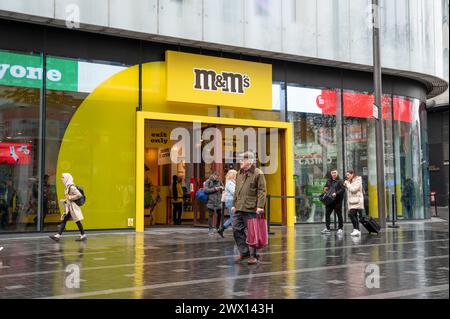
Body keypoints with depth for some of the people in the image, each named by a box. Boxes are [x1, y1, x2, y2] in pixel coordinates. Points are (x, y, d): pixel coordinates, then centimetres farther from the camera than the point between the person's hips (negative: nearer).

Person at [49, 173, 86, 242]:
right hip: (69, 208, 9)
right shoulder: (67, 187, 11)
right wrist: (64, 200, 10)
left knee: (77, 221, 0)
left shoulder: (71, 187, -17)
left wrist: (70, 198, -17)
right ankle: (58, 236, -1)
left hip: (73, 207, -9)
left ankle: (83, 236, 10)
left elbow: (79, 195, -24)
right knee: (64, 220, 3)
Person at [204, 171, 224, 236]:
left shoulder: (219, 181, 11)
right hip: (211, 201, -4)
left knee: (220, 214, 6)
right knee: (210, 215, -1)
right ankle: (211, 229, 6)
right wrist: (214, 189, -17)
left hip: (218, 201, 4)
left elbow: (223, 188, 21)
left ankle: (218, 228, 26)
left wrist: (222, 188, -3)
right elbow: (206, 190, -12)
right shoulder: (208, 182, -2)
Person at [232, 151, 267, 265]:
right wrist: (234, 204, 18)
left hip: (250, 209, -7)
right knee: (237, 230, 6)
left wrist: (260, 206, -17)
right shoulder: (239, 173, 17)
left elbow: (262, 191, -10)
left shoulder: (258, 173, -6)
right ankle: (244, 252, 19)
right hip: (238, 209, 7)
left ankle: (253, 255, 10)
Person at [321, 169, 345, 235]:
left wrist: (336, 193, -24)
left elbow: (343, 189, -13)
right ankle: (327, 228, 12)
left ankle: (340, 228, 9)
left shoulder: (339, 181, -5)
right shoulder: (329, 181, 13)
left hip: (337, 200, -6)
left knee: (339, 214, 0)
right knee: (327, 214, 4)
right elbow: (325, 187, 26)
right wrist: (325, 189, 3)